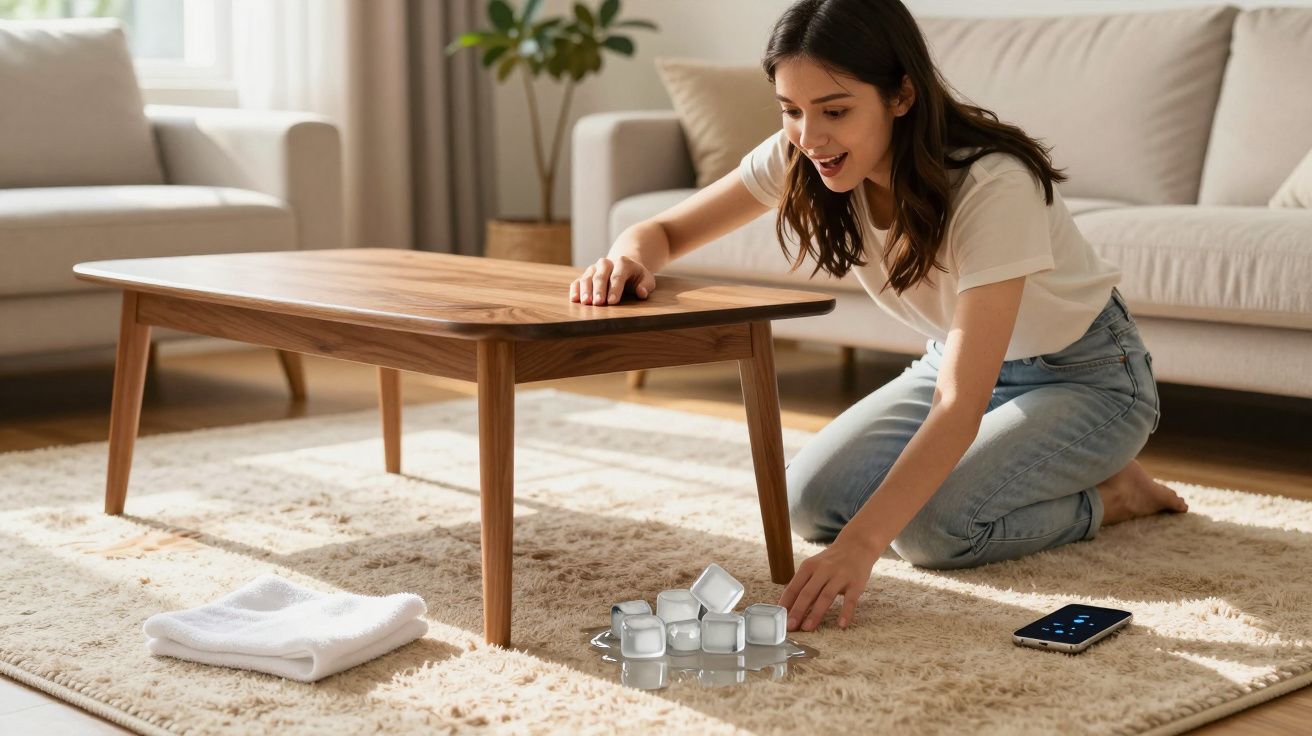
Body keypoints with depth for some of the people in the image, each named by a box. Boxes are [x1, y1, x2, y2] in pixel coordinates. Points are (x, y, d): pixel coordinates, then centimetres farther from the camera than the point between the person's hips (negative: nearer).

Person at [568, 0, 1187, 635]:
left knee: (932, 526, -28)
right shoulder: (801, 157, -17)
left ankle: (1111, 493, -1)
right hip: (957, 359, 6)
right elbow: (663, 232, -9)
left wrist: (860, 544, -50)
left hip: (1084, 374, -6)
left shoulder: (994, 186, -35)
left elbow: (960, 404, -40)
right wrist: (629, 259, -34)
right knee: (811, 501, -13)